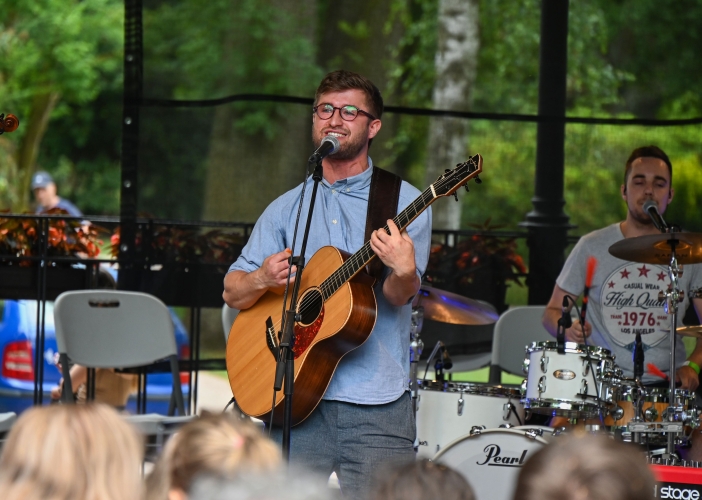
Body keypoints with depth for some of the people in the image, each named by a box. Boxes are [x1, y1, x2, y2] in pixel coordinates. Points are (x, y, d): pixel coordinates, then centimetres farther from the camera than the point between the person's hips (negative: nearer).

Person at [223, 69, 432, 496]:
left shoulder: (402, 202, 3)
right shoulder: (286, 209, 13)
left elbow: (401, 294, -9)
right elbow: (233, 293, 11)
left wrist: (402, 271, -32)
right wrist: (263, 279, -11)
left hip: (376, 403, -2)